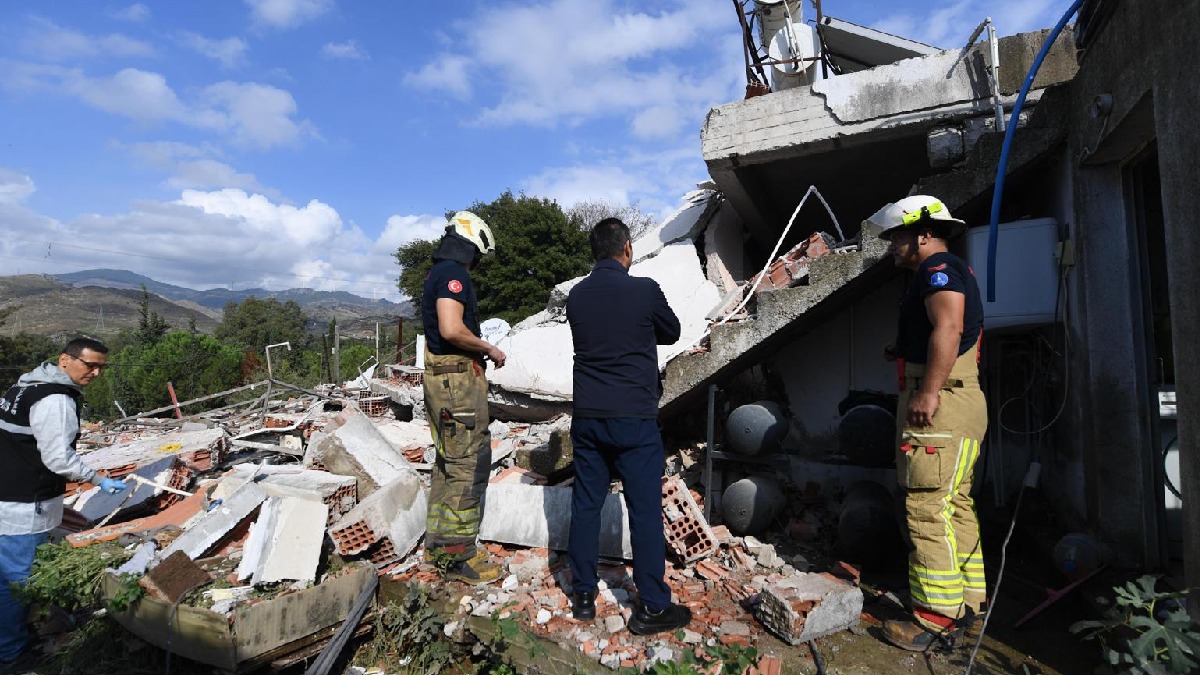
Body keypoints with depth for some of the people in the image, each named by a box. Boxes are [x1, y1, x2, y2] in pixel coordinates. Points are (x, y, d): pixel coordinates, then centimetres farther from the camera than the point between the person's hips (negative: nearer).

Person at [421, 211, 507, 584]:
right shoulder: (454, 274, -13)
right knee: (469, 464, -4)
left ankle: (437, 542, 27)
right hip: (458, 377, -10)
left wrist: (479, 350, 18)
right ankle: (458, 554, 4)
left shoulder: (435, 274, 18)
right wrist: (489, 348, -12)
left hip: (440, 376, 10)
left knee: (448, 462, 17)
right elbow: (452, 329, -25)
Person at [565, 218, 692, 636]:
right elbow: (672, 333, 6)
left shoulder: (576, 297, 3)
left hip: (587, 417, 5)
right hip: (634, 418, -4)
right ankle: (652, 608, 17)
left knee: (586, 504, 14)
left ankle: (583, 595, 27)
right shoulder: (645, 291, -10)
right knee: (644, 511, 5)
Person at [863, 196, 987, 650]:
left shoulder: (938, 268, -9)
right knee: (954, 504, 16)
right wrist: (904, 351, 17)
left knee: (927, 507, -8)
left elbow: (948, 327, -25)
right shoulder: (953, 271, 24)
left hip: (939, 403, -11)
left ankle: (938, 617, -1)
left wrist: (928, 391, -29)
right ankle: (969, 601, 27)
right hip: (953, 403, 11)